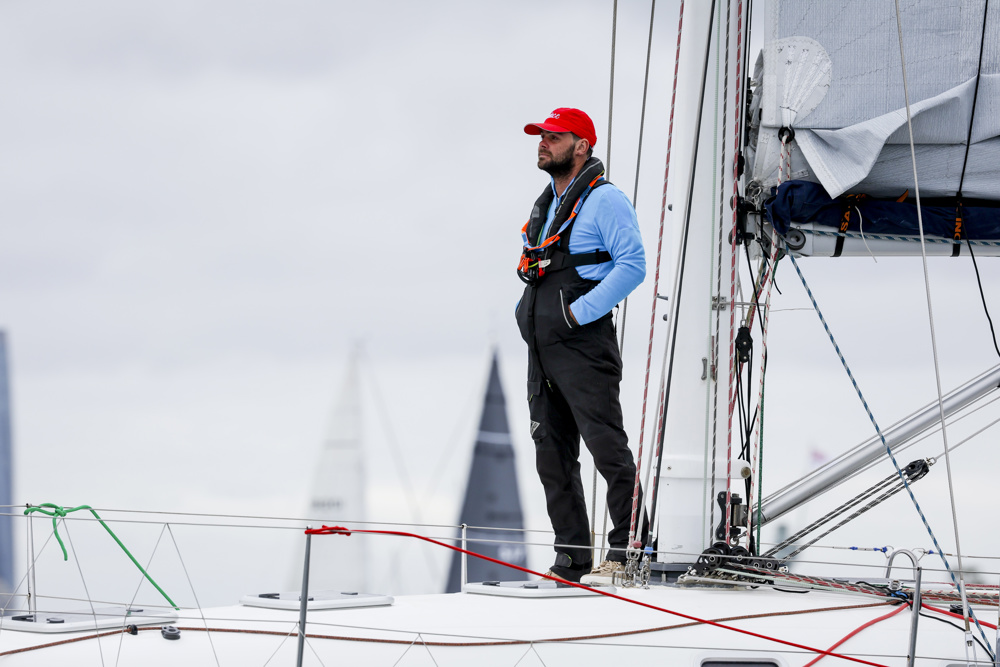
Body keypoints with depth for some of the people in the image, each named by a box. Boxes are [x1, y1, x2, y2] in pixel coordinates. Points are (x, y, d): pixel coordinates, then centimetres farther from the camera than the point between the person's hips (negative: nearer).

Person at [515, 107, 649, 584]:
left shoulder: (605, 200, -6)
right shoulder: (545, 205, 20)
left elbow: (632, 265, -16)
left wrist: (579, 312, -18)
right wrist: (525, 311, 11)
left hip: (583, 346, -9)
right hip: (542, 349, 9)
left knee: (607, 447, -11)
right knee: (553, 456, 8)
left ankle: (628, 548, -6)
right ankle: (572, 560, 12)